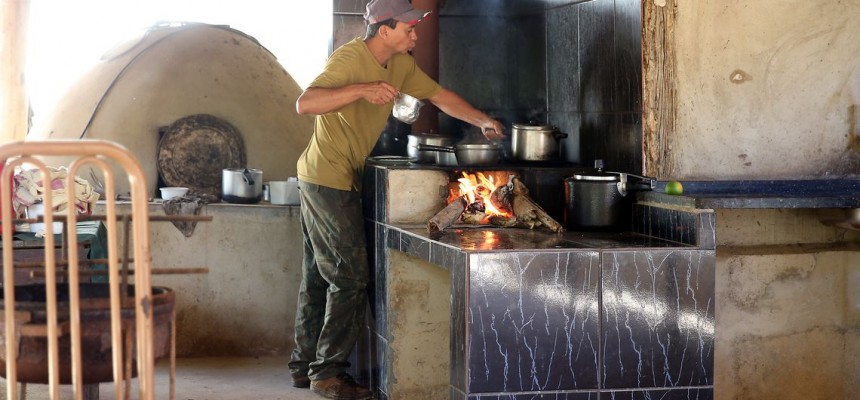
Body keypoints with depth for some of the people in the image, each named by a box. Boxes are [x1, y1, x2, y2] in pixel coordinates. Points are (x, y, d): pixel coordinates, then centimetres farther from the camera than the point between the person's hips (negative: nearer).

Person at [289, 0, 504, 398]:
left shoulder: (401, 65, 7)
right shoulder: (350, 59, -19)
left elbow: (439, 95, 18)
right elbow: (304, 103, -29)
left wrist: (483, 121, 11)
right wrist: (362, 90, -37)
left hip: (340, 181, 9)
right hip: (328, 179, -9)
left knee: (320, 276, 14)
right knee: (351, 276, -8)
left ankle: (305, 365, 23)